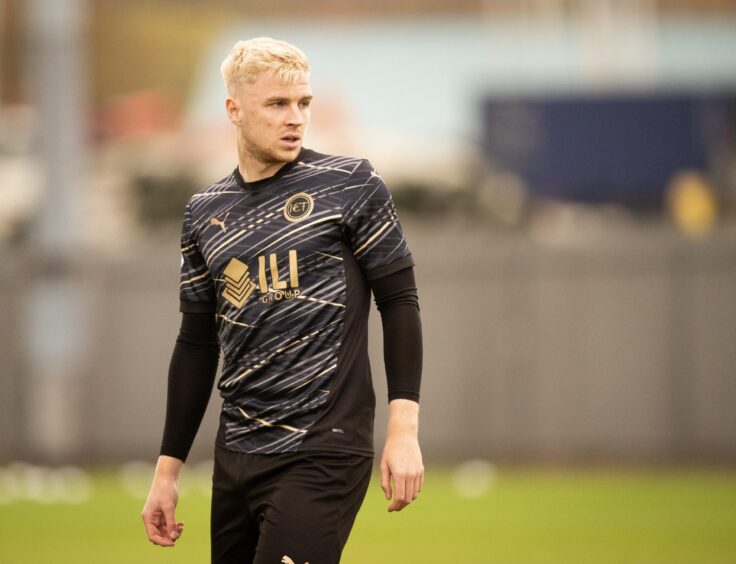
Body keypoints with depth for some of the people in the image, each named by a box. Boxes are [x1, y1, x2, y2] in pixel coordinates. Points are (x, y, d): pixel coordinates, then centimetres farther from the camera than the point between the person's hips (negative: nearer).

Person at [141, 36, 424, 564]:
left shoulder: (351, 186, -2)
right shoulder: (205, 212, 11)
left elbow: (400, 302, -2)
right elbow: (196, 345, 16)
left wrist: (404, 429, -11)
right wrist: (167, 468, 14)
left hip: (323, 457, -5)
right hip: (236, 457, 5)